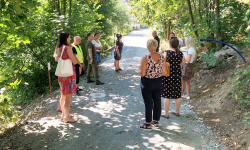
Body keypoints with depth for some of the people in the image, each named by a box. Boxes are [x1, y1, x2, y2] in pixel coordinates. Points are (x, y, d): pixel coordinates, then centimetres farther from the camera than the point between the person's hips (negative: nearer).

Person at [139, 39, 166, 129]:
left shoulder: (145, 58, -19)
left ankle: (148, 124, 18)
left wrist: (140, 68, -1)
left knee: (148, 103, 6)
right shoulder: (162, 57, -6)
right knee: (157, 101, 17)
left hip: (147, 83, -4)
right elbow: (164, 71, 1)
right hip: (158, 82, 4)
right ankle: (156, 121, 31)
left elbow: (142, 73, -20)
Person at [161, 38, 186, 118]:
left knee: (166, 95, 5)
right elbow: (183, 62, 13)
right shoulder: (180, 54, -3)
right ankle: (177, 111, 29)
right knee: (177, 94, 15)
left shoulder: (167, 53, -16)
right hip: (177, 75, 4)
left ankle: (166, 113, 12)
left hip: (168, 75, -4)